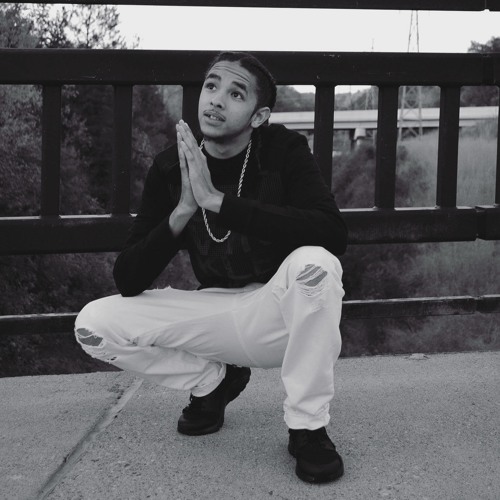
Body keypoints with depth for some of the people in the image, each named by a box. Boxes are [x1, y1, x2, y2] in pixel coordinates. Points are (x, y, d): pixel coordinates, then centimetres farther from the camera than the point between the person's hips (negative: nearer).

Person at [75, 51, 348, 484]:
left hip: (282, 315, -3)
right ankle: (214, 380, 11)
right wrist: (182, 210, -27)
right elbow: (128, 282, -10)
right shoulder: (171, 167, -6)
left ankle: (308, 427, -18)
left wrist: (217, 200, -34)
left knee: (315, 262, -35)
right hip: (216, 312, 3)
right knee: (93, 323, -13)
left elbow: (333, 234, -33)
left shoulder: (284, 151, -14)